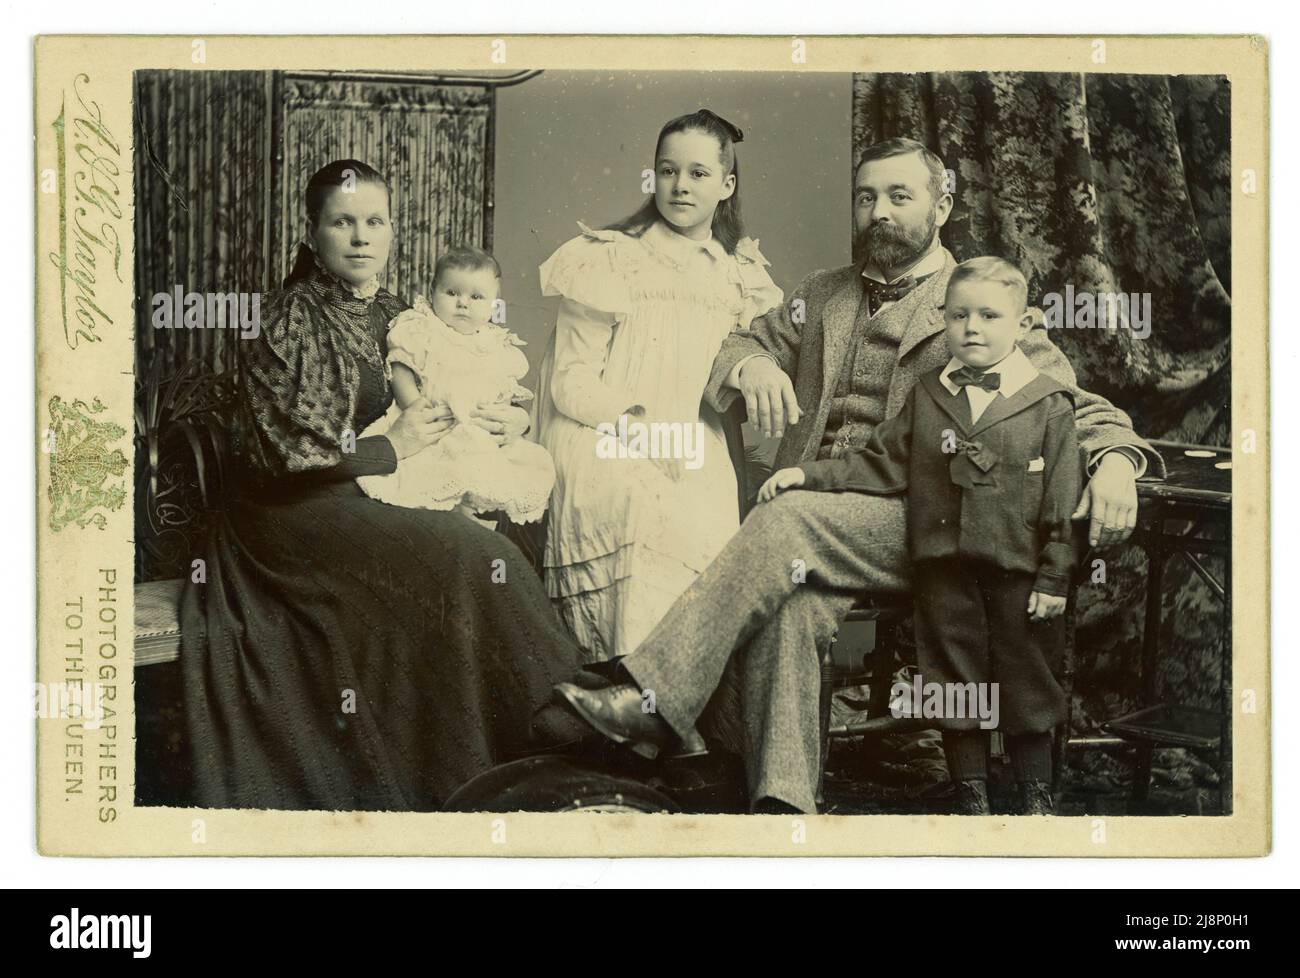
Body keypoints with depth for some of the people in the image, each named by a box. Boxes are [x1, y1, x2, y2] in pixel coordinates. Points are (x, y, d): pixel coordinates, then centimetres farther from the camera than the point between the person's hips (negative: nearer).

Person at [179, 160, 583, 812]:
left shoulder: (397, 319, 15)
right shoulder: (287, 322, -4)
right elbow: (280, 452, -11)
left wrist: (508, 420, 3)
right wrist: (389, 449, -11)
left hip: (376, 507, 7)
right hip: (298, 514, -6)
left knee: (507, 534, -21)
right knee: (470, 558, -28)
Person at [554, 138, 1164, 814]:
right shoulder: (821, 295, 25)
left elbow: (1070, 403, 8)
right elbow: (742, 346, 24)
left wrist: (1114, 459, -16)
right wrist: (752, 365, -3)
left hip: (908, 522, -3)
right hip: (808, 518, 4)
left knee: (787, 521, -32)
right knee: (782, 609, -30)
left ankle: (655, 697, -34)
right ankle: (783, 800, -36)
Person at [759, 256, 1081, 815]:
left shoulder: (1049, 403, -2)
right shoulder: (926, 397, 8)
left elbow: (1061, 501, -3)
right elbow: (881, 464, 10)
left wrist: (1054, 576, -6)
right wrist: (808, 474, 1)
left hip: (1018, 569, -2)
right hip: (943, 567, 3)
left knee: (1024, 682, 7)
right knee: (956, 683, 9)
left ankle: (1036, 798, 23)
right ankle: (971, 799, 22)